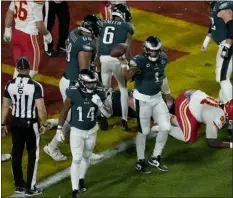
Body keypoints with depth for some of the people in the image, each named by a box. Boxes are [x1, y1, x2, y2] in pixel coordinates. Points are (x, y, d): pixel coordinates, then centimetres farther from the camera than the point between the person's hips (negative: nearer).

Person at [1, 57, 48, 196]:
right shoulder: (35, 86, -17)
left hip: (15, 122, 4)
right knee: (33, 155, 8)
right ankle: (30, 187, 10)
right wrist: (45, 123, -4)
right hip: (30, 124, -4)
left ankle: (19, 185, 25)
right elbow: (40, 108, -20)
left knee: (16, 153, 15)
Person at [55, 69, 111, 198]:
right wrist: (59, 130, -5)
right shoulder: (73, 94, -21)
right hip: (76, 131, -4)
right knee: (77, 159, -9)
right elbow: (64, 111, -8)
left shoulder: (98, 94, -13)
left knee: (86, 157, 19)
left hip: (91, 131, 4)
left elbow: (108, 115, -10)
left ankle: (81, 180, 41)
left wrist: (100, 104, -28)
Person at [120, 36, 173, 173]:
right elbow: (126, 76, -36)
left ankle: (155, 158, 24)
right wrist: (124, 64, -54)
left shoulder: (163, 59, -2)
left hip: (157, 98, 6)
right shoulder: (139, 61, -23)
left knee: (166, 127, 6)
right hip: (143, 99, -6)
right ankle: (140, 161, 20)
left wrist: (167, 92, 27)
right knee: (144, 131, 2)